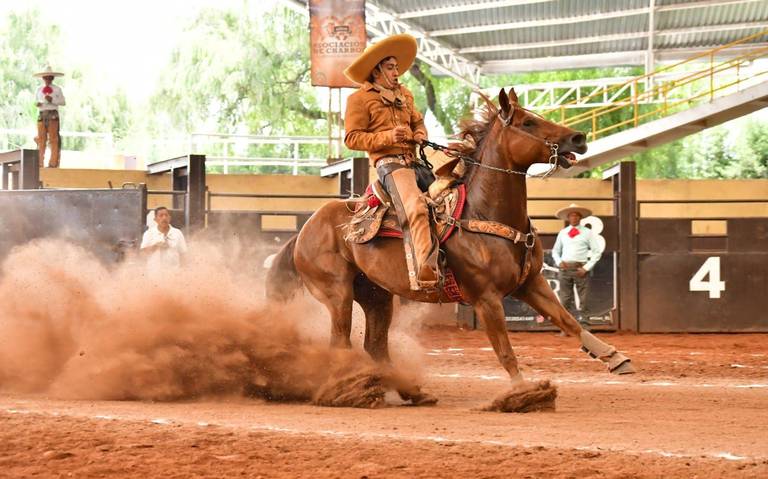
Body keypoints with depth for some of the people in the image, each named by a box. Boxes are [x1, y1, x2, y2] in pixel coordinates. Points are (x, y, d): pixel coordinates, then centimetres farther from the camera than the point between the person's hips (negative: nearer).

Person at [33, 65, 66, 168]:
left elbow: (63, 102, 2)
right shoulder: (39, 90, 16)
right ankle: (40, 163, 3)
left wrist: (52, 100, -11)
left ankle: (53, 162, -2)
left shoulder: (57, 89, 5)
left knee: (53, 138, -4)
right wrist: (37, 104, 1)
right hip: (41, 114, 3)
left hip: (53, 114, -3)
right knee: (41, 139, 1)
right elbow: (35, 101, 24)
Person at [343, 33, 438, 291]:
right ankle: (423, 274, -45)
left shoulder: (404, 94, 23)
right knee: (415, 209, -31)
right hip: (389, 162, -8)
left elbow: (418, 121, 35)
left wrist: (419, 134, 8)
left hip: (413, 160, 8)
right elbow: (352, 138, -5)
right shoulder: (360, 99, 1)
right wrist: (388, 137, -17)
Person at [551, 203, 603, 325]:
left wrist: (587, 268, -8)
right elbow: (555, 250, 22)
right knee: (565, 299, 2)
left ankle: (583, 323, -4)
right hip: (565, 268, 3)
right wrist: (559, 262, 2)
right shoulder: (562, 233, 14)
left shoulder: (587, 233, 4)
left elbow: (597, 252, 1)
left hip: (580, 268, -3)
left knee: (583, 300, -5)